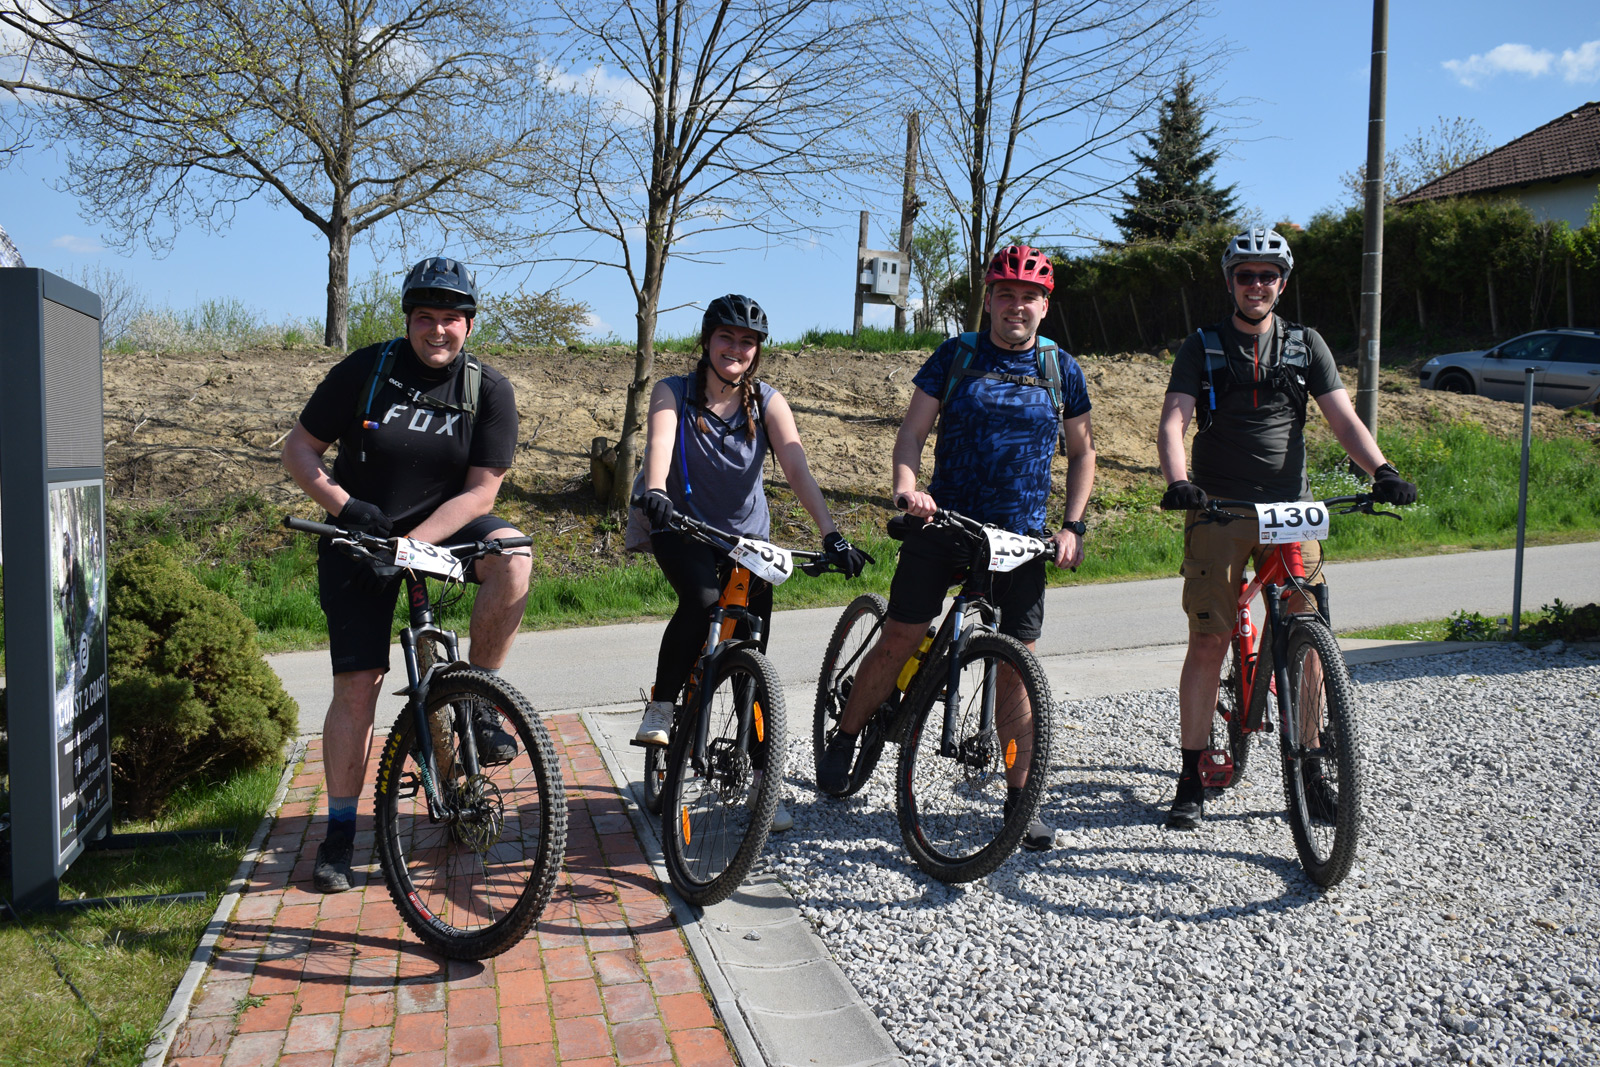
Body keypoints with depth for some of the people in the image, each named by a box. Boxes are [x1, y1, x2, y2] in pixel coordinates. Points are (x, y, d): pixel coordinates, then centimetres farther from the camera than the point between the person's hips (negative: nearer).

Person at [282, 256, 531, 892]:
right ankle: (340, 829, 14)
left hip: (445, 527, 1)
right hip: (360, 537, 0)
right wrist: (346, 507, -20)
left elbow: (481, 490, -12)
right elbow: (298, 449, -3)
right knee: (357, 686, -3)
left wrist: (410, 544, -24)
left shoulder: (489, 391, -7)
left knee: (512, 557, -33)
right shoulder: (365, 369, -7)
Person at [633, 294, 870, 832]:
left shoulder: (767, 402, -5)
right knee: (702, 601, -34)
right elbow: (659, 442, -29)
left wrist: (831, 534, -32)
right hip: (684, 529, -2)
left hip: (749, 537, 2)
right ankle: (660, 707, -10)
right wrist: (655, 492, -51)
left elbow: (797, 469, -18)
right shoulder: (673, 393, -8)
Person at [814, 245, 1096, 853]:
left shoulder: (1061, 368, 8)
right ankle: (844, 741, 22)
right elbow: (913, 432, -1)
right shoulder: (956, 355, 3)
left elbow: (1082, 452, 15)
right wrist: (906, 486, -21)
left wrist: (1073, 526, 4)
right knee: (898, 641, -1)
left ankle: (1021, 798, 14)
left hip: (1022, 536, 1)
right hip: (944, 522, -1)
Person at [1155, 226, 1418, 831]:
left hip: (1290, 509, 2)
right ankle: (1192, 778, 4)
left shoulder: (1306, 345, 13)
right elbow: (1173, 422, -6)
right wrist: (1177, 481, -26)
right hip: (1218, 509, -2)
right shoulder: (1203, 348, 6)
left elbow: (1342, 418, 5)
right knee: (1208, 642, -5)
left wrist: (1382, 471, -14)